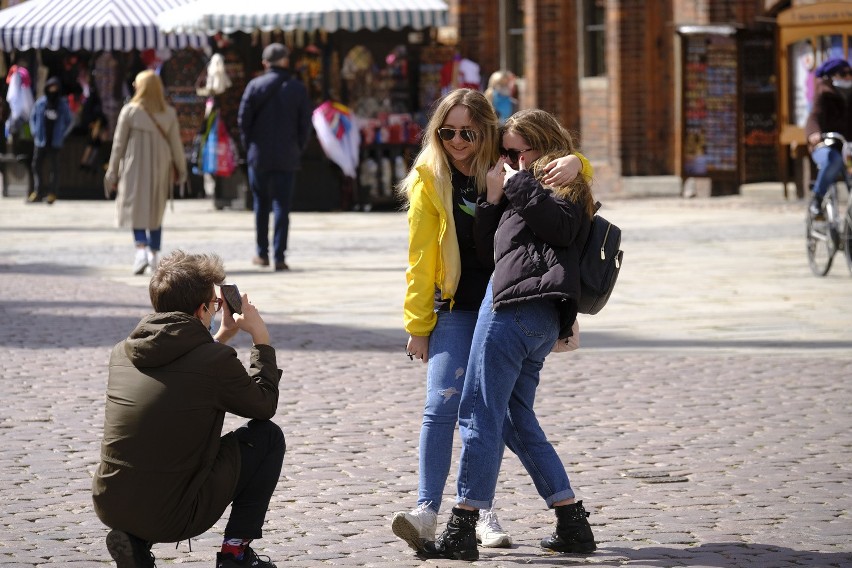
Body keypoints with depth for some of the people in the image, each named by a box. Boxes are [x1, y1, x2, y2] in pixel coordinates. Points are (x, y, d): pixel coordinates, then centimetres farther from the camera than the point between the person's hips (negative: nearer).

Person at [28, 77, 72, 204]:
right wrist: (35, 132, 5)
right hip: (41, 140, 2)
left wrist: (61, 136, 2)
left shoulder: (63, 105, 1)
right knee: (36, 165, 1)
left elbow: (68, 122, 10)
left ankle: (52, 193, 5)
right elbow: (33, 117, 15)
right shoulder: (40, 103, 4)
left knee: (53, 167, 0)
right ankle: (37, 192, 9)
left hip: (55, 142, -2)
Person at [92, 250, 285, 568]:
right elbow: (265, 406, 7)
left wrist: (222, 336, 29)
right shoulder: (216, 361, -13)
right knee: (268, 436, 13)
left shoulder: (124, 352, 6)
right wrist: (261, 340, 17)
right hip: (170, 517, -6)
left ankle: (135, 540, 15)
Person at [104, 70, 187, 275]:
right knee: (156, 211, 15)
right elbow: (176, 144, 4)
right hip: (160, 169, 3)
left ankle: (141, 248, -20)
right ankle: (154, 254, 16)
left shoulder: (129, 111, -7)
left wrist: (112, 173, 3)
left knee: (136, 210, 1)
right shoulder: (169, 114, 0)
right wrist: (181, 170, 15)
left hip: (135, 168, -3)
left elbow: (119, 144, -3)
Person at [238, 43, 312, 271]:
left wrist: (250, 147, 8)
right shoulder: (298, 89, -1)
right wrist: (297, 150, 10)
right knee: (282, 206, 1)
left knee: (261, 205, 13)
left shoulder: (255, 86, -4)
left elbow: (243, 119, -3)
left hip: (259, 157, 0)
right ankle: (279, 256, -4)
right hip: (287, 158, 0)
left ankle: (262, 254, 17)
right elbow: (305, 124, 0)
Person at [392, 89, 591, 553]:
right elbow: (421, 258, -1)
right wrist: (417, 325, -1)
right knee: (442, 406, -14)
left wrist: (573, 162, -13)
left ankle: (481, 511, 13)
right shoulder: (429, 182, -2)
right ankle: (427, 511, -16)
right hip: (455, 310, -2)